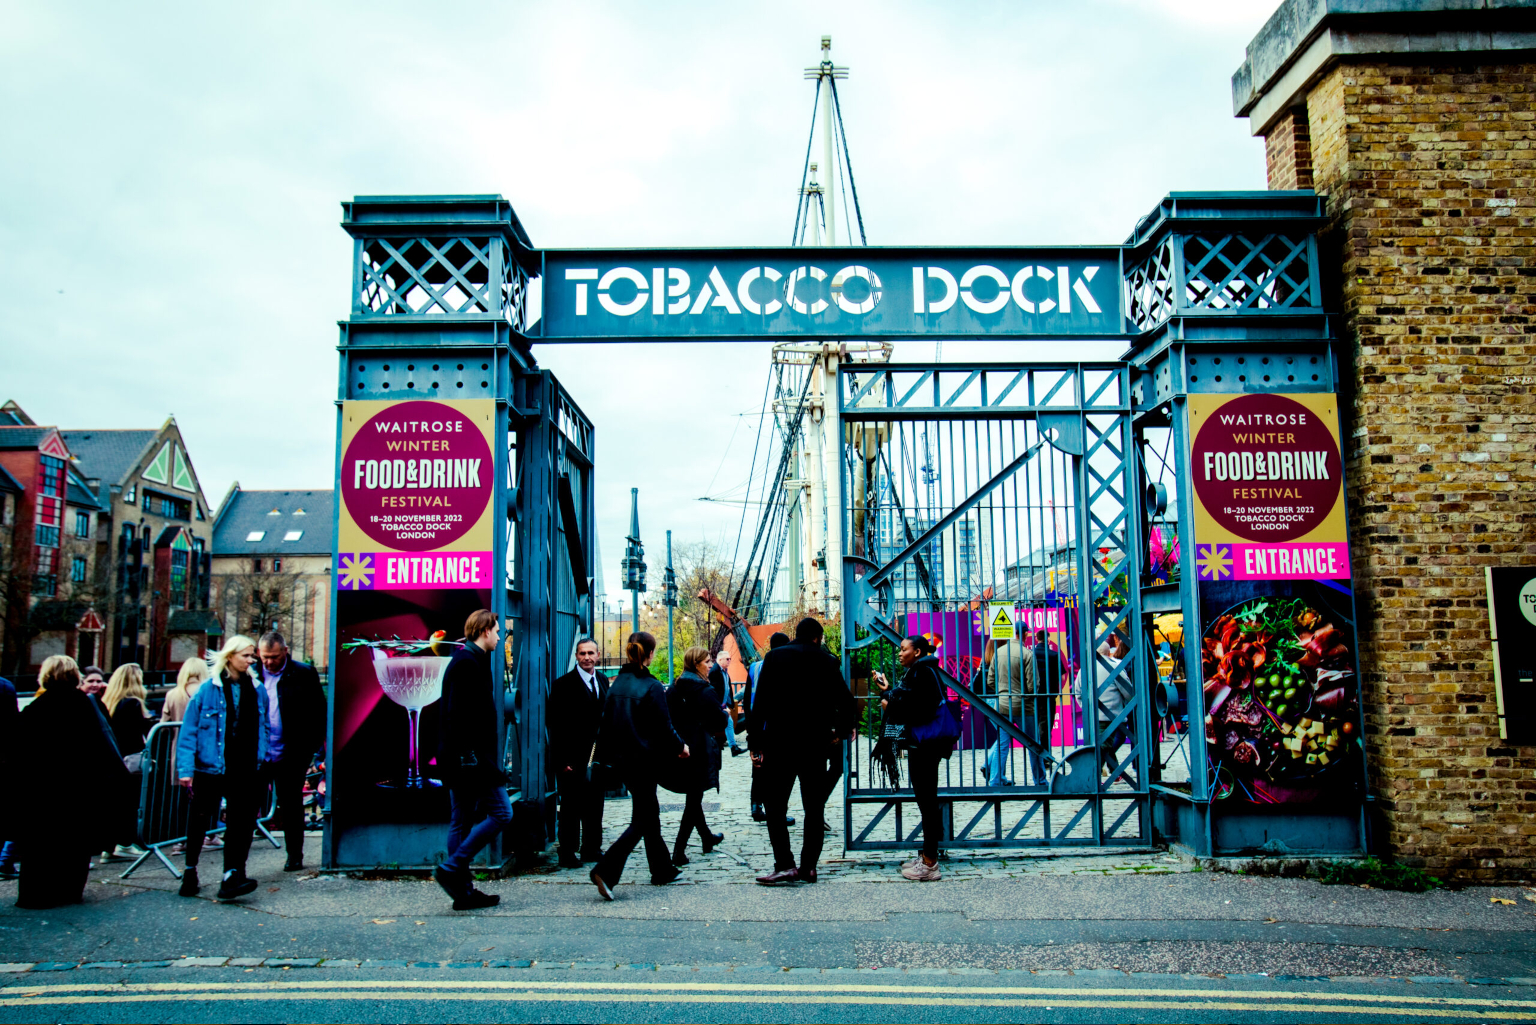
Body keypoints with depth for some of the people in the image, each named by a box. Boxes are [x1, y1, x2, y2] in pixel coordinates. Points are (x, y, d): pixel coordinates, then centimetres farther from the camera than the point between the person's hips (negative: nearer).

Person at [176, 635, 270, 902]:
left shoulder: (257, 691, 7)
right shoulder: (208, 690, -4)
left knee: (241, 822, -8)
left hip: (245, 770, 2)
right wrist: (185, 769, -9)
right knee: (199, 820, 11)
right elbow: (188, 732, -3)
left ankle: (232, 876, -11)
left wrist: (262, 760, 5)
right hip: (210, 768, -2)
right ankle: (190, 872, 31)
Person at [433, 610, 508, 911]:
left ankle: (463, 891, 15)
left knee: (461, 823, 10)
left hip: (461, 759, 11)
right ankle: (451, 869, -7)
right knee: (501, 812, -7)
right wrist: (468, 754, -22)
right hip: (471, 756, -11)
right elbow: (458, 714, -21)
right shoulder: (469, 663, -13)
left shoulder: (464, 660, 19)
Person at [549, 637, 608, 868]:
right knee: (571, 806, 2)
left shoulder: (603, 681, 10)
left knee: (594, 804, 12)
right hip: (572, 757, -6)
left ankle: (591, 848, 24)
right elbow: (554, 723, -10)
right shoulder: (563, 685, -8)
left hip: (595, 756, 6)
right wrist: (563, 760, -15)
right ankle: (568, 853, 11)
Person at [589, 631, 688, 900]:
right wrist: (680, 747, 5)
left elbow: (607, 722, 8)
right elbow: (663, 726, -12)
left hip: (621, 759, 7)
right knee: (641, 821, 0)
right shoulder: (652, 687, -16)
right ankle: (605, 870, -13)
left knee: (649, 812, 19)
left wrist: (607, 755, 18)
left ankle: (663, 870, 29)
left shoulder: (617, 684, 3)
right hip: (643, 761, -7)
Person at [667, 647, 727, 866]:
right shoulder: (704, 690, -14)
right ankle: (679, 851, -5)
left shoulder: (673, 689, 5)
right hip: (699, 750, -7)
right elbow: (719, 720, -11)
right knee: (693, 800, -1)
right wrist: (725, 713, 9)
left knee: (692, 797, 20)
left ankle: (707, 837, 37)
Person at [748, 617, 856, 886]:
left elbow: (760, 703, -5)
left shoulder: (774, 657, 0)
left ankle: (785, 865, -6)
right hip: (816, 745, 2)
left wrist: (756, 742, -2)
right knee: (814, 808, 11)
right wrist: (841, 732, 15)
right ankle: (808, 867, 10)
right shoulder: (828, 662, 2)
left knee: (774, 806, 5)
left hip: (779, 743, -1)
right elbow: (848, 704, -1)